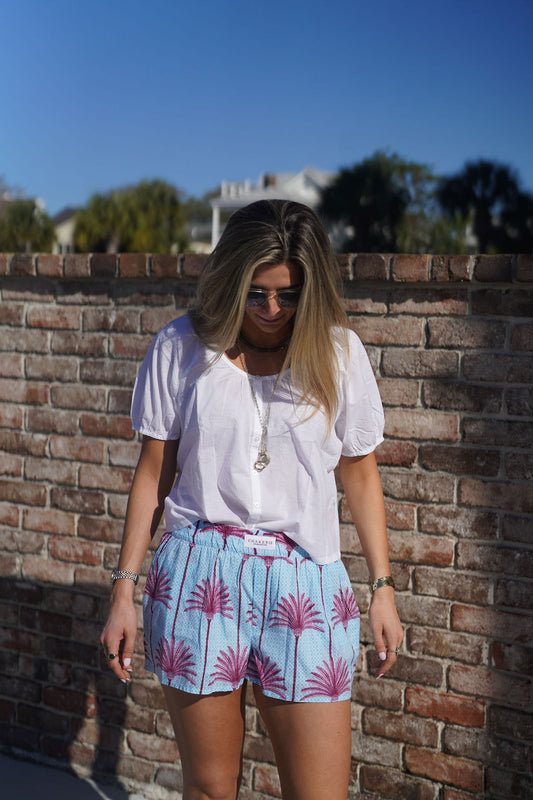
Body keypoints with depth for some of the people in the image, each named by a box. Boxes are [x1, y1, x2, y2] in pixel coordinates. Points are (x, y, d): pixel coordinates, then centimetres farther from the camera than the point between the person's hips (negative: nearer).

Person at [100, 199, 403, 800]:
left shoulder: (338, 352, 3)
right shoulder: (181, 347, 2)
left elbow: (360, 474, 11)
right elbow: (153, 473, 6)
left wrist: (383, 588, 8)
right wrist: (124, 590, 5)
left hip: (305, 580, 0)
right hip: (198, 572, 0)